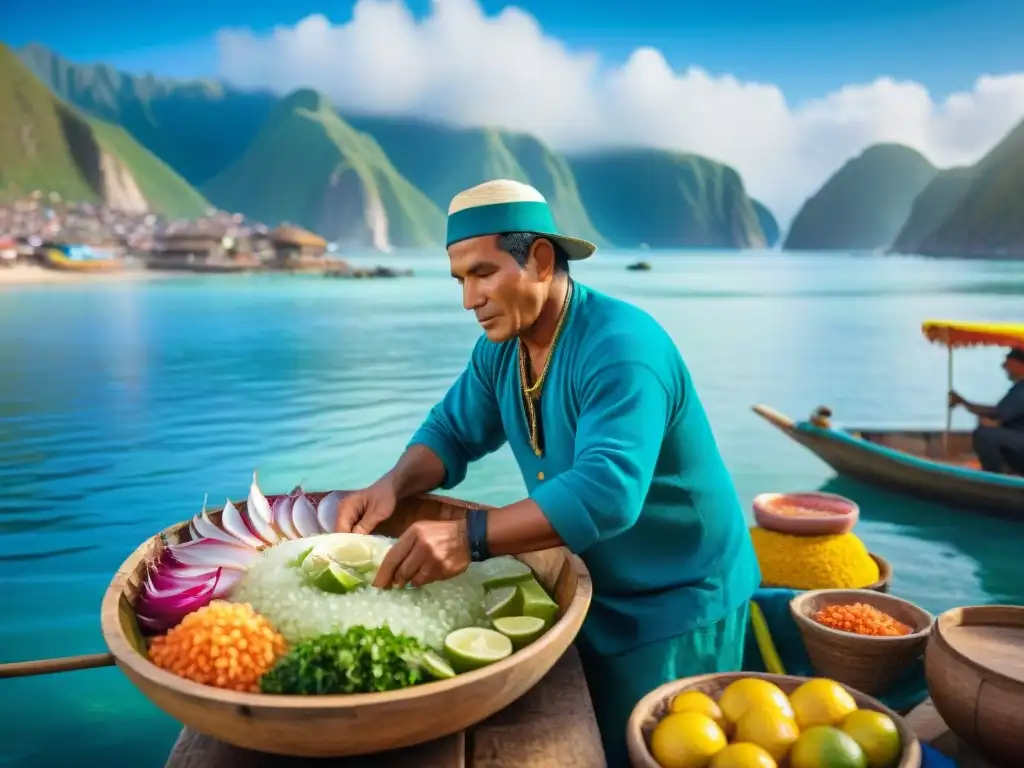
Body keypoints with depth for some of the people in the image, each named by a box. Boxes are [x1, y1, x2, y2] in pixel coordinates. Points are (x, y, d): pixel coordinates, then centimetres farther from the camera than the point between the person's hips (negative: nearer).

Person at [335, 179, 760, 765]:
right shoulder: (500, 347, -1)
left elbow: (608, 490, -40)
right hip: (588, 595, 7)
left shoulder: (620, 346, -28)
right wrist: (393, 486, -15)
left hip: (676, 604, -7)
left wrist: (470, 538, -48)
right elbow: (454, 431, 6)